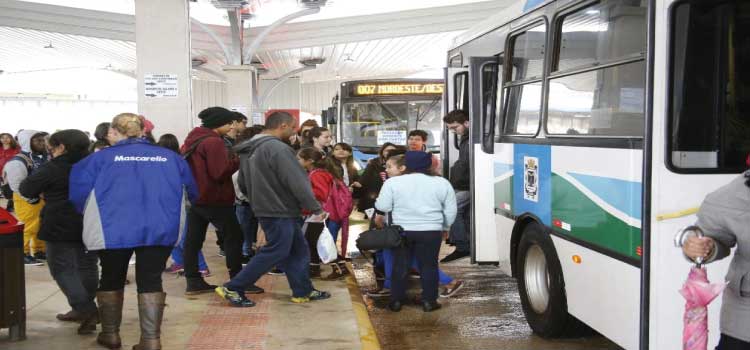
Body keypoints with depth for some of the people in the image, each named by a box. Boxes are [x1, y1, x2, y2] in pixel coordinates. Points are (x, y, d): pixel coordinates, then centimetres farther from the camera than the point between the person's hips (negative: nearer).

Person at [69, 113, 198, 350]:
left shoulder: (101, 157, 3)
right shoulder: (170, 157, 9)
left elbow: (79, 191, 1)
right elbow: (191, 192, 14)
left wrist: (88, 215, 20)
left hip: (113, 229, -1)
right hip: (161, 229, 1)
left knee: (112, 279, 18)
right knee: (151, 281, 8)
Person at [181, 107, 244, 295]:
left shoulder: (192, 139, 13)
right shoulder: (214, 142, -16)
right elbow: (221, 172, -22)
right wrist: (237, 159, -9)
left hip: (195, 197, 9)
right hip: (215, 199, -9)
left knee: (193, 239, 6)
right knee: (234, 236, 1)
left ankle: (193, 282, 8)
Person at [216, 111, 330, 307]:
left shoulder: (250, 149, 11)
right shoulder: (277, 148, -20)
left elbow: (243, 183, 19)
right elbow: (297, 182, -22)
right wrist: (315, 208, -15)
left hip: (265, 209, 10)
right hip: (280, 211, -10)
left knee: (298, 250, 15)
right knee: (275, 252, -3)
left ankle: (303, 292, 21)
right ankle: (232, 289, 1)